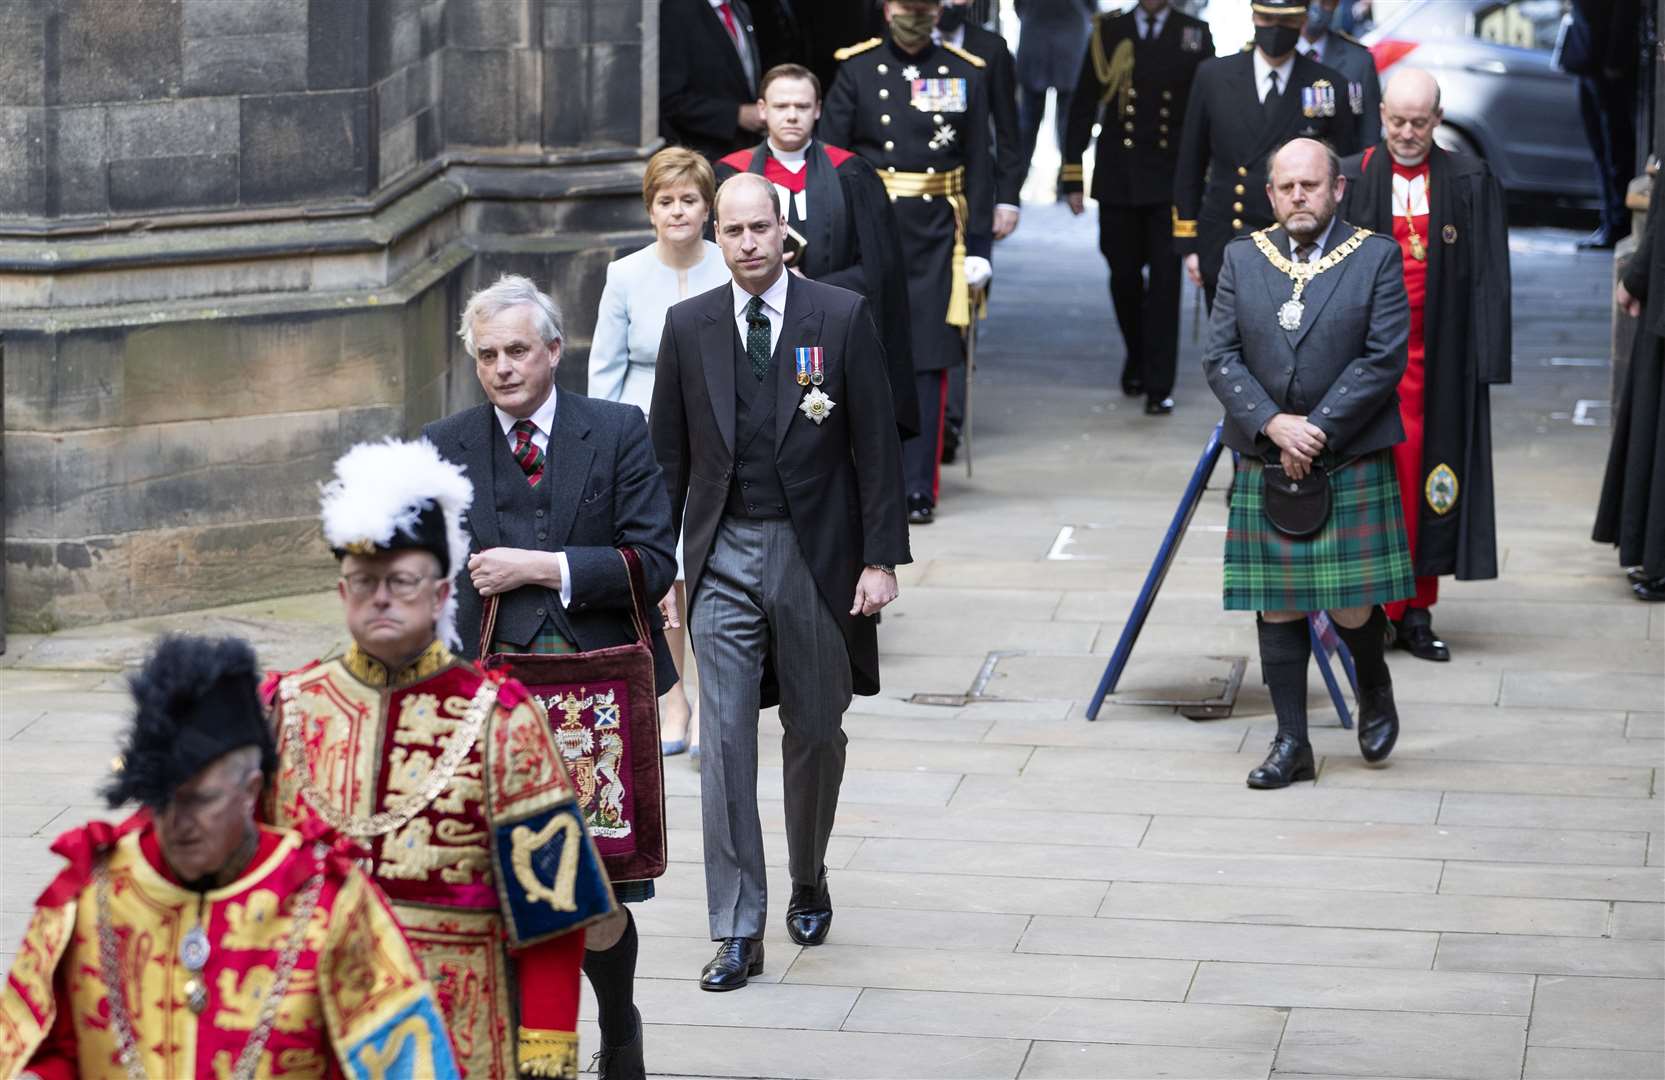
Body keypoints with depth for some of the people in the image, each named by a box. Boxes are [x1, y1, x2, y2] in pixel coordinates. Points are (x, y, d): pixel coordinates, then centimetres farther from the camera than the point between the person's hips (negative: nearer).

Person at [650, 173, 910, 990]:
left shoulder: (841, 318, -4)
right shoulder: (689, 326, 3)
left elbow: (876, 445, -3)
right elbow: (668, 453, 8)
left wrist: (881, 558, -7)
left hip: (814, 554, -1)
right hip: (723, 559, 1)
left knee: (815, 734, 12)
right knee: (724, 742, -5)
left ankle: (808, 884, 37)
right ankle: (738, 932, -3)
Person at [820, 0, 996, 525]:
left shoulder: (966, 73, 7)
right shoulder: (856, 68, 3)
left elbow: (979, 166, 8)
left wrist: (979, 245, 3)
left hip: (935, 237, 0)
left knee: (929, 363, -2)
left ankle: (917, 490, 1)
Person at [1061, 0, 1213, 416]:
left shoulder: (1195, 35, 3)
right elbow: (1082, 108, 6)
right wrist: (1072, 176, 3)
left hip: (1173, 180, -1)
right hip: (1117, 178, 1)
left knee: (1165, 280, -6)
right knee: (1124, 276, 9)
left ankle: (1158, 385, -2)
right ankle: (1138, 360, 33)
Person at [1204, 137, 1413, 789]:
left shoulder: (1376, 258, -1)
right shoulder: (1242, 259, 7)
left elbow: (1384, 358, -8)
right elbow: (1220, 357, 2)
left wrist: (1318, 431, -13)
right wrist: (1273, 425, -13)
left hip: (1352, 464, -2)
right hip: (1264, 466, 3)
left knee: (1351, 607, -2)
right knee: (1277, 608, 3)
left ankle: (1375, 691, 29)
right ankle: (1292, 743, 10)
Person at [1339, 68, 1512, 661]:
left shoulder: (1470, 183, 5)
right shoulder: (1350, 180, 4)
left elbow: (1488, 276, 3)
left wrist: (1487, 360, -4)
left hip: (1438, 357, 0)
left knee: (1425, 472, 2)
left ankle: (1416, 611, 9)